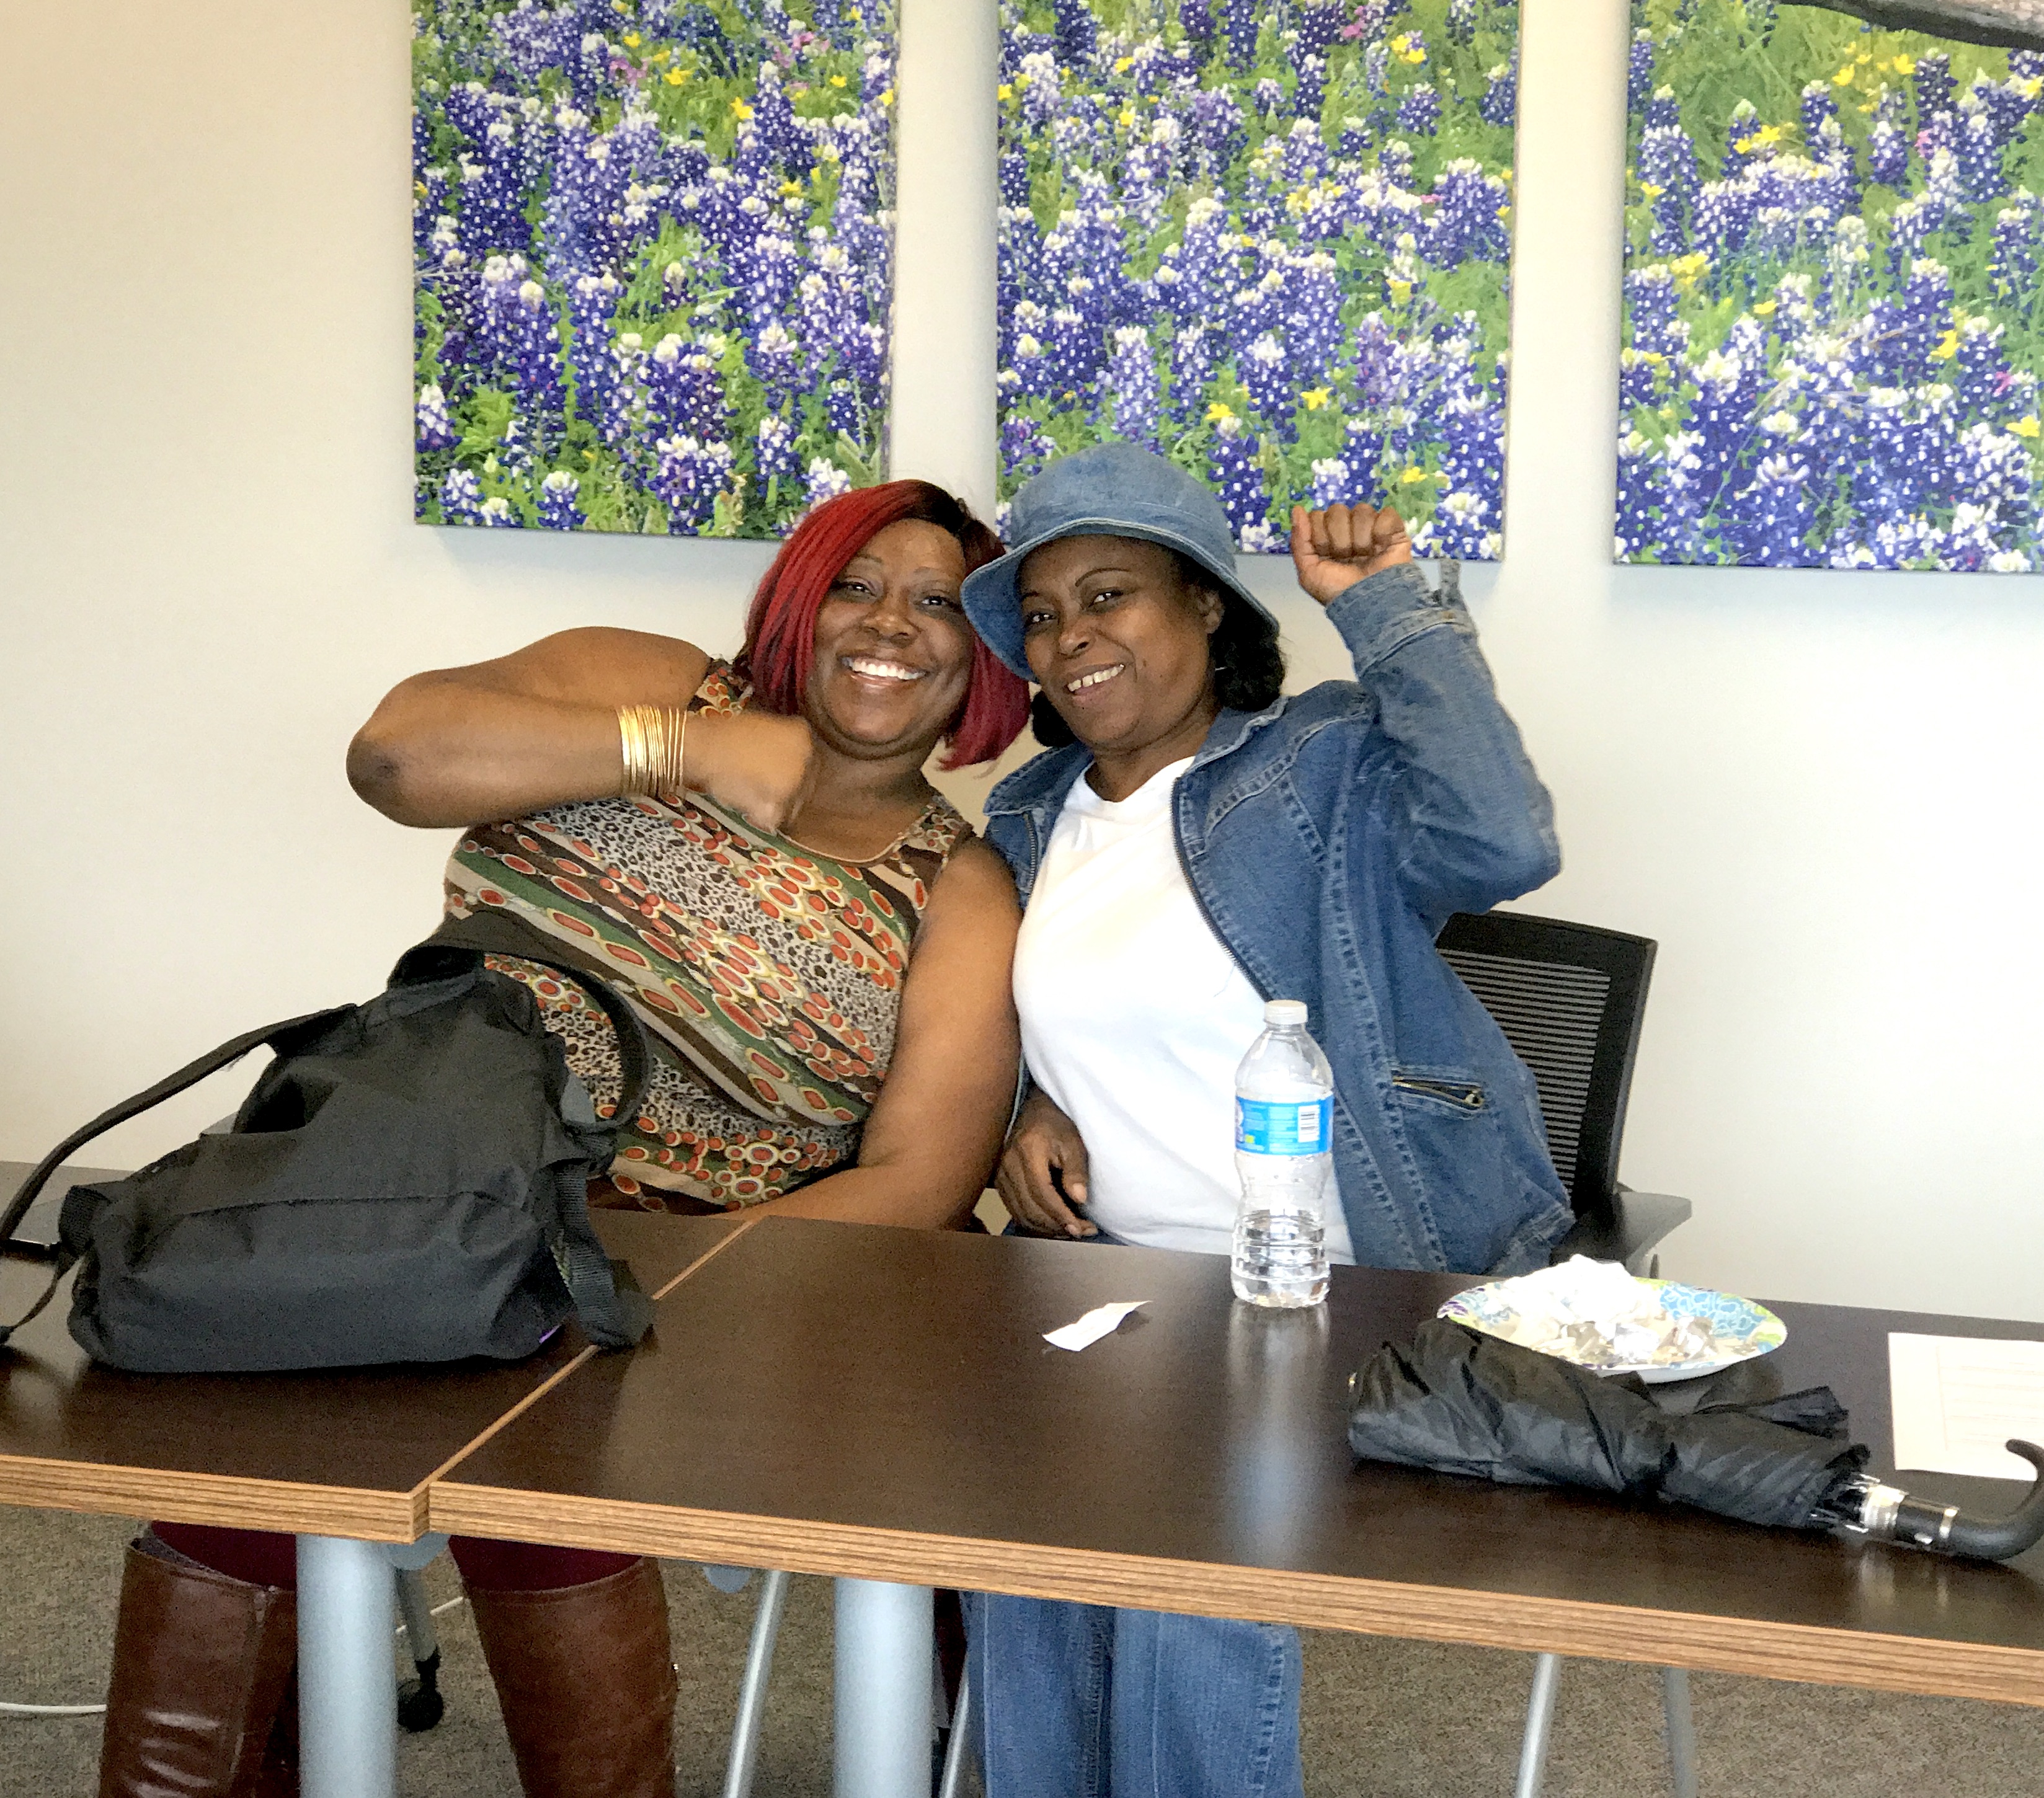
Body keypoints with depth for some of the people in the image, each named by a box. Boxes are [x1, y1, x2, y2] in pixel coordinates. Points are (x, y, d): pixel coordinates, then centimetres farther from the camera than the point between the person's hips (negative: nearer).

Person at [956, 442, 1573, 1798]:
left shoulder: (1331, 766, -5)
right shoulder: (1027, 820, 15)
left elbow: (1500, 843, -25)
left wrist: (1391, 605, -19)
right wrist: (1026, 1111, 5)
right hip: (1113, 1281, 5)